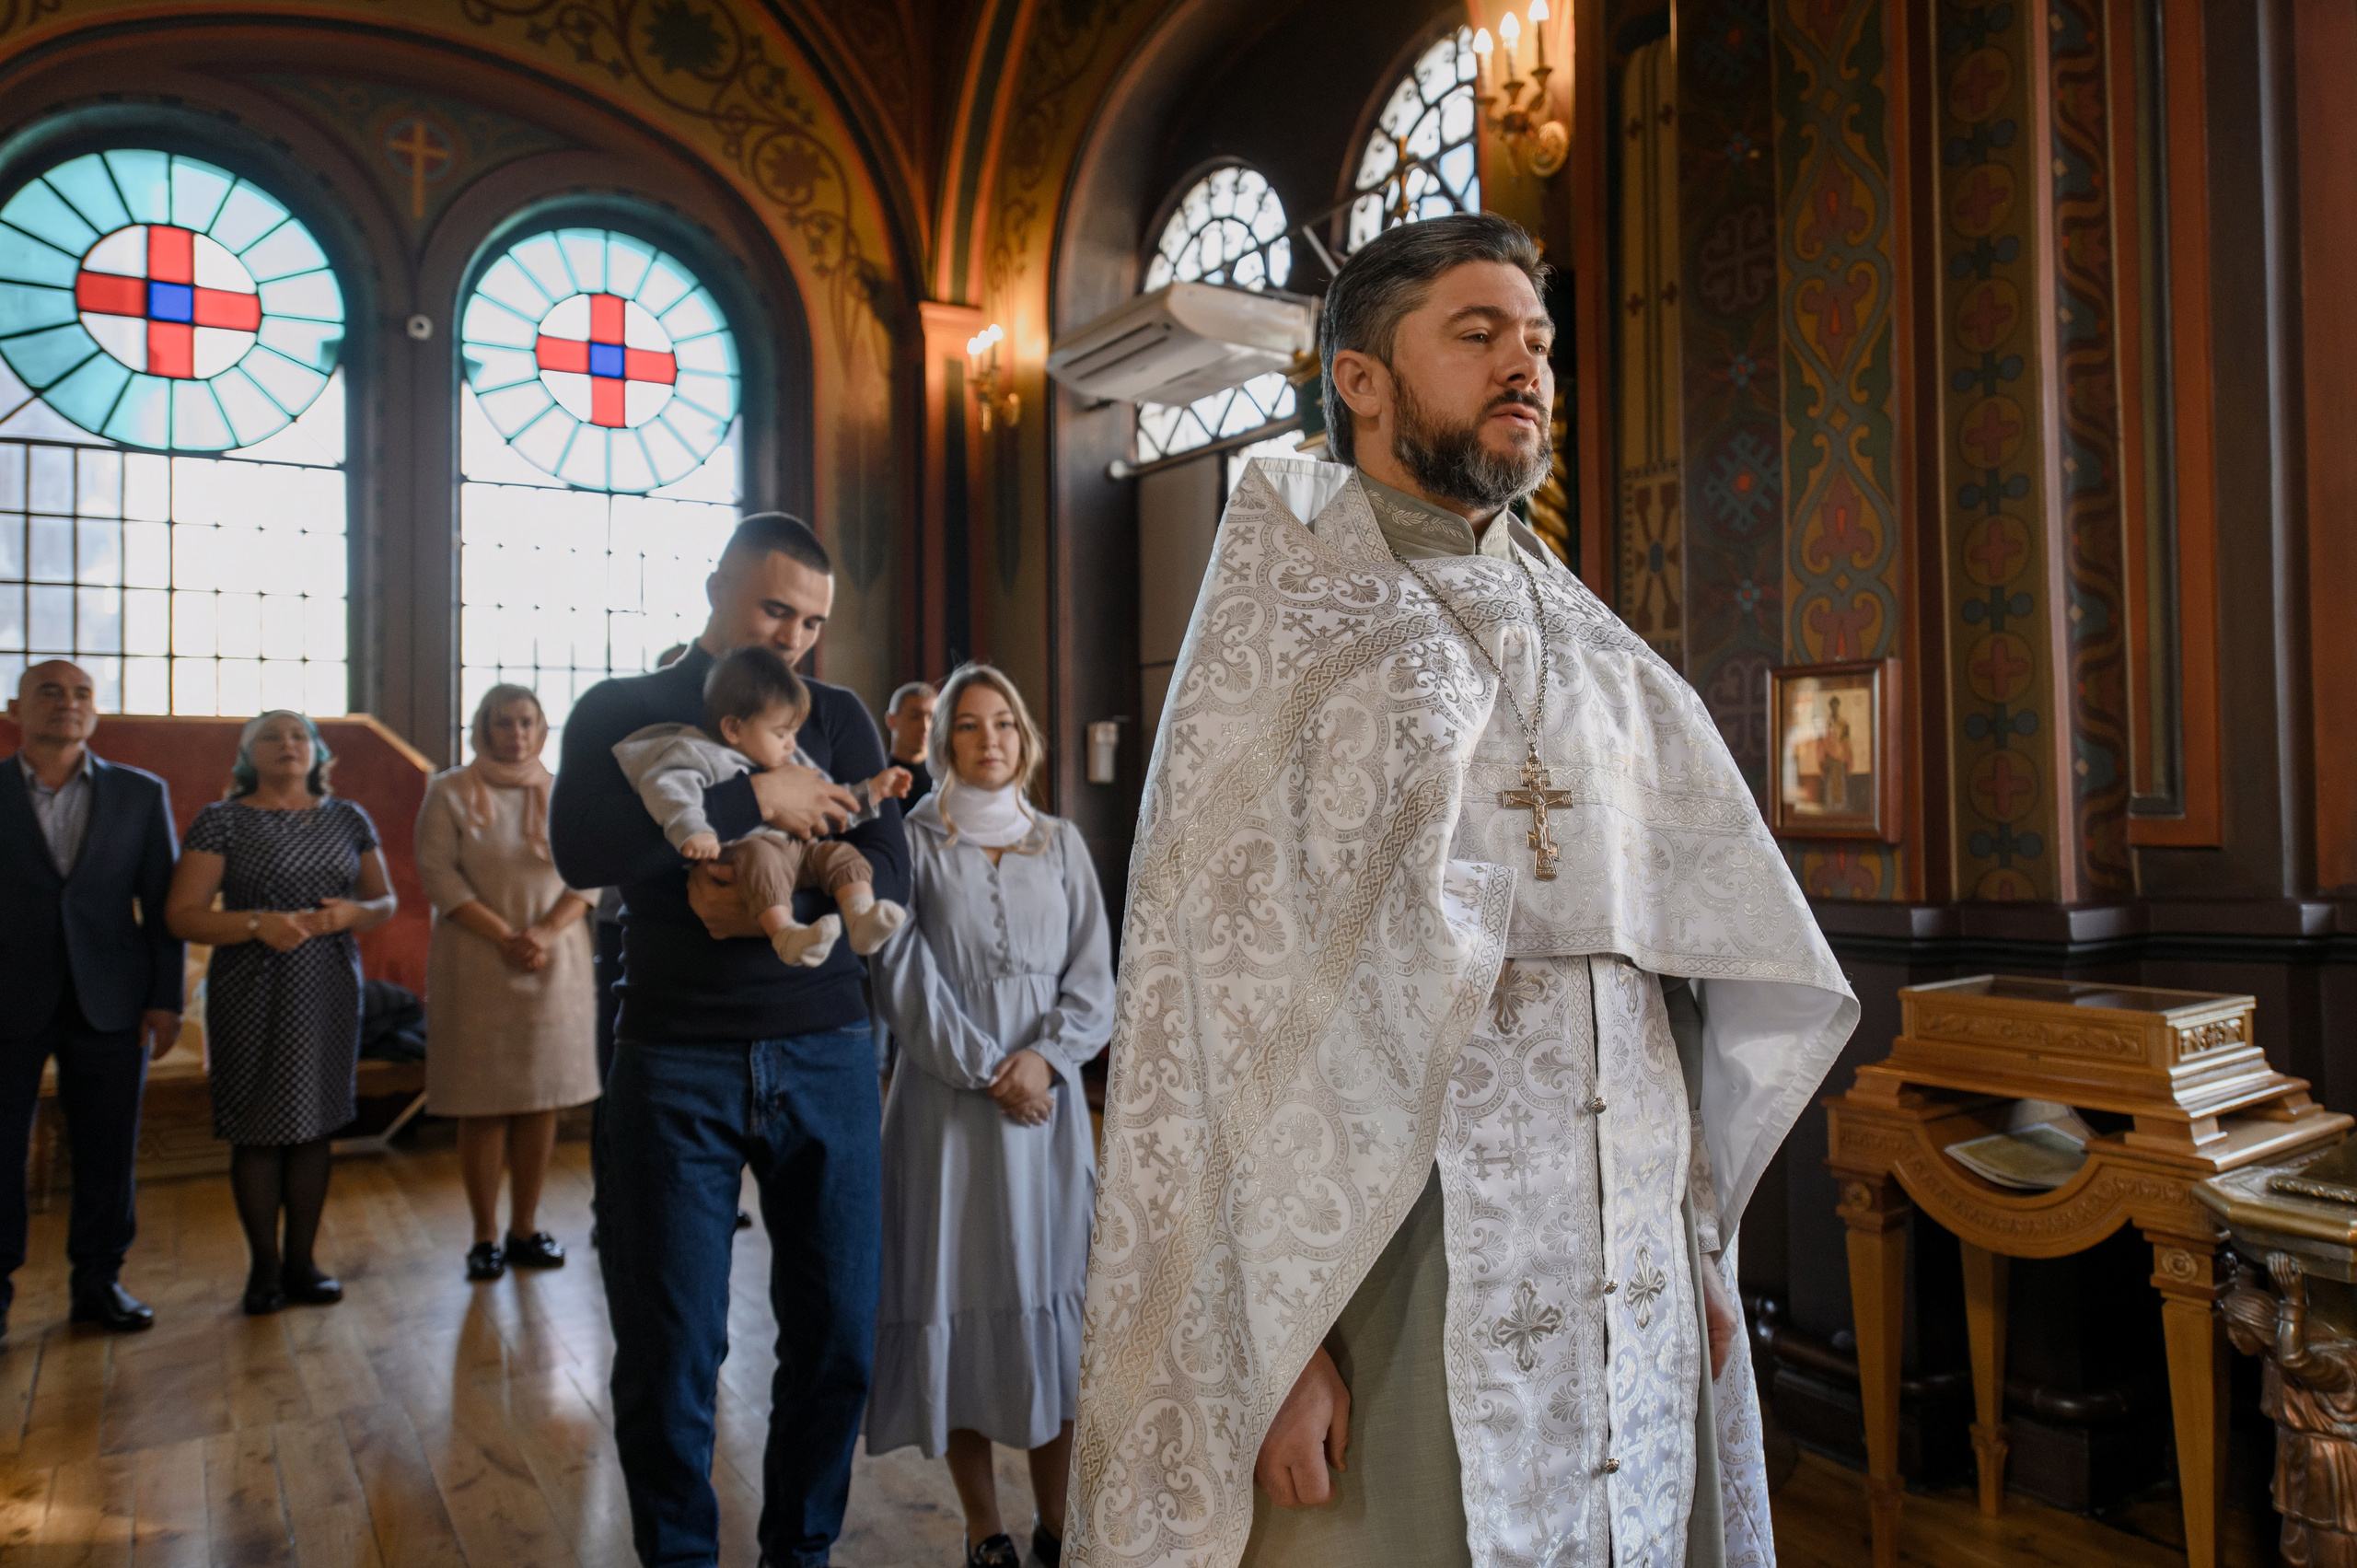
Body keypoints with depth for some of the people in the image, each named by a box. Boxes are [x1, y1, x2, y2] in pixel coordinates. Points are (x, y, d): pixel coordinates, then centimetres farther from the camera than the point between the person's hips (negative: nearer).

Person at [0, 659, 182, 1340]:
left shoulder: (141, 793, 5)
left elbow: (162, 902, 4)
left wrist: (165, 999, 0)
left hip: (109, 1002, 1)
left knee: (108, 1151, 8)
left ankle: (98, 1281, 21)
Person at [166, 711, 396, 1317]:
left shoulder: (348, 819, 9)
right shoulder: (223, 820, 0)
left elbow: (385, 900, 13)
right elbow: (182, 914, -5)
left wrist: (351, 913, -9)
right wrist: (258, 924, -20)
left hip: (330, 989, 3)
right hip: (252, 993, -3)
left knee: (317, 1123, 7)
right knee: (258, 1129, 2)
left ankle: (301, 1261, 19)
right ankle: (264, 1265, 17)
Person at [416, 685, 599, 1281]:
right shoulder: (449, 792, 4)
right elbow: (437, 874, -6)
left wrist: (546, 931, -13)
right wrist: (505, 937, -15)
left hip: (556, 964, 2)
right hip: (477, 965, -2)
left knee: (543, 1098, 5)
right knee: (483, 1105, 1)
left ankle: (525, 1228, 16)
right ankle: (485, 1237, 11)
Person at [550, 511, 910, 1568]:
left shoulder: (837, 718, 10)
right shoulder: (621, 711, 5)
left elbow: (889, 878, 0)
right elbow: (583, 850, -13)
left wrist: (769, 912, -17)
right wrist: (754, 798, -17)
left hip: (823, 1054, 2)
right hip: (675, 1059, -1)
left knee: (839, 1336, 6)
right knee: (669, 1349, 4)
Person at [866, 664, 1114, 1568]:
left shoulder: (1061, 844, 10)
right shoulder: (914, 841, 2)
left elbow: (1093, 978, 5)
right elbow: (906, 976, -6)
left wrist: (1045, 1058, -10)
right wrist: (985, 1070, -11)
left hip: (1047, 1098, 2)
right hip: (946, 1102, -2)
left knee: (1050, 1298, 4)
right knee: (956, 1303, 2)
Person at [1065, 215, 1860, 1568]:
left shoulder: (1593, 647, 11)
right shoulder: (1288, 630, -6)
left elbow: (1688, 958, 11)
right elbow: (1222, 995, -12)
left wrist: (1699, 1242, 9)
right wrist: (1274, 1338, -15)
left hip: (1628, 1268, 6)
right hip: (1403, 1254, -5)